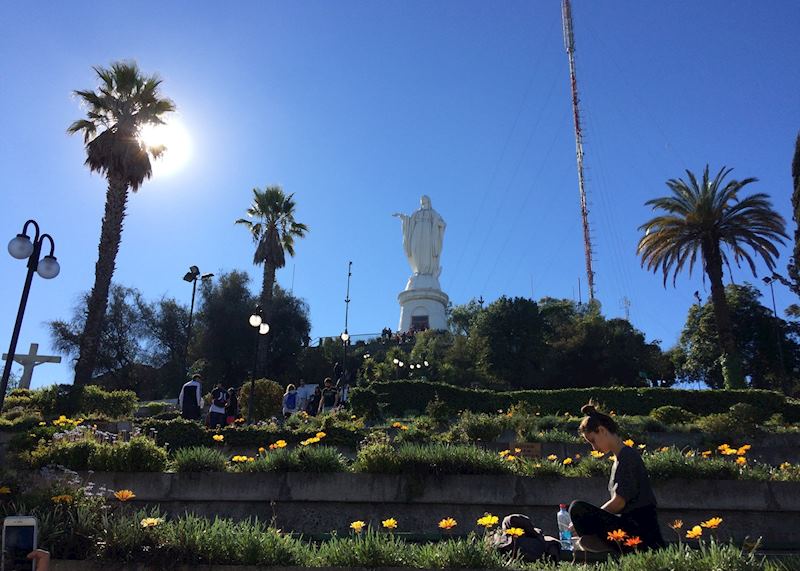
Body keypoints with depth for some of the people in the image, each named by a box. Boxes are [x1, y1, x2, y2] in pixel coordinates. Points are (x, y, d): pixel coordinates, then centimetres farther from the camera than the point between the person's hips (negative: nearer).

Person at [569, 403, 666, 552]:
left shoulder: (627, 456, -11)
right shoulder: (621, 457, 19)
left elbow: (619, 502, -15)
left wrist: (586, 519, -7)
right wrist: (590, 517, 9)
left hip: (638, 530, -10)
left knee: (577, 508, -24)